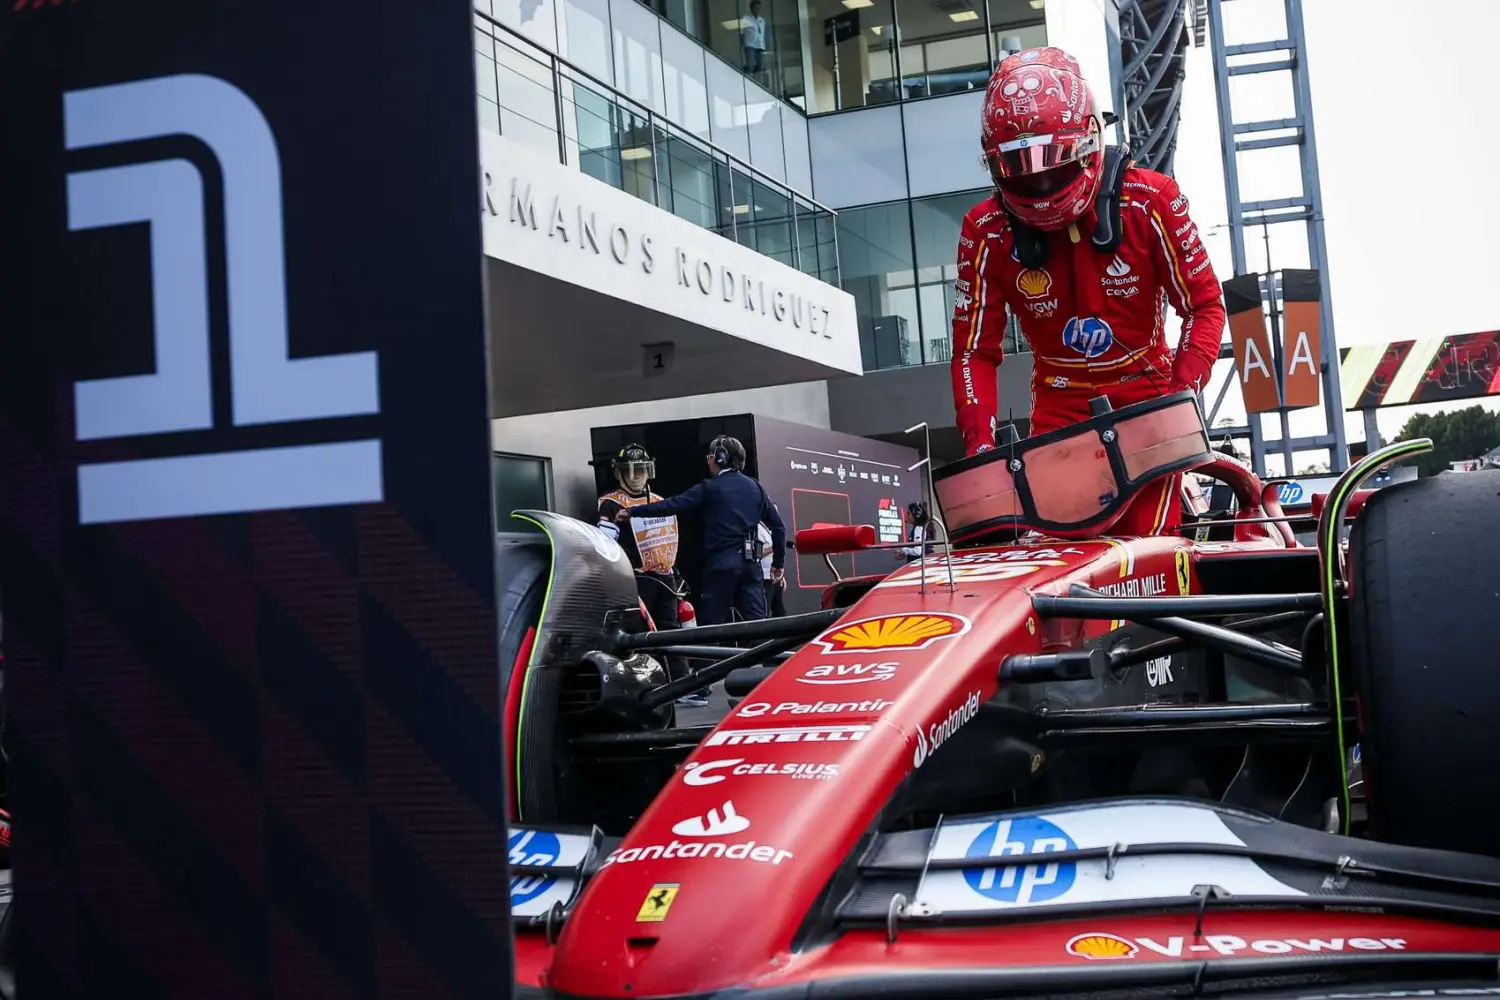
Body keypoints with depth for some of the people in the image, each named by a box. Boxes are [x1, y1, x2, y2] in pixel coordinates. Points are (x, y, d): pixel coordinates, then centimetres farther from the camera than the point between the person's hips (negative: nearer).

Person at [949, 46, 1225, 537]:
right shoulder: (987, 231, -9)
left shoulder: (1150, 201, -12)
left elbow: (1204, 304, -4)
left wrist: (1184, 394, -19)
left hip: (1146, 395, -1)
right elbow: (975, 348, -3)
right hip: (1059, 408, 1)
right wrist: (979, 442, -16)